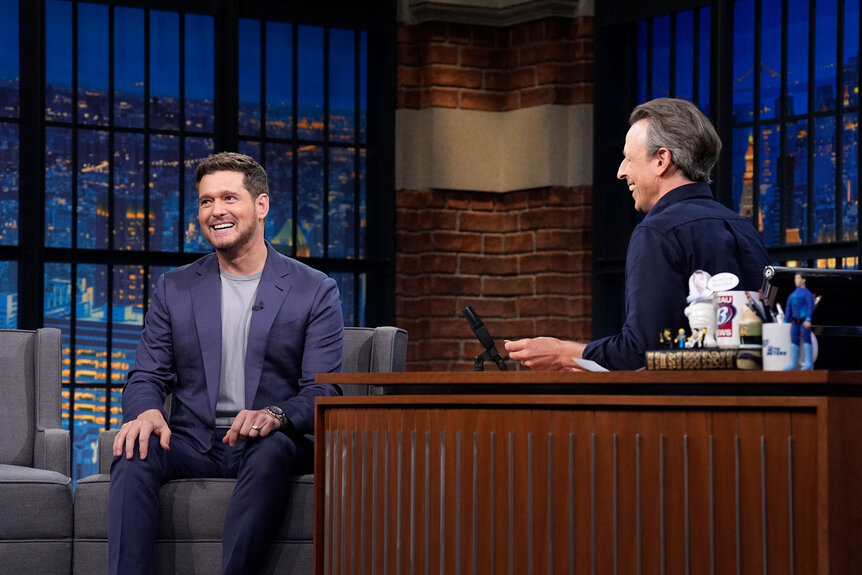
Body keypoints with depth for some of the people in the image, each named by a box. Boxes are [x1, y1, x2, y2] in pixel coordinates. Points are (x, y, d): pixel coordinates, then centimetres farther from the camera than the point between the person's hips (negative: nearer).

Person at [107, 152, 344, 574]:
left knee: (273, 448, -37)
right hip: (193, 442, 2)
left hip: (268, 444, -2)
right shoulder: (175, 289, 14)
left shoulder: (315, 291, 5)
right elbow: (147, 376, 11)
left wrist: (275, 415, -25)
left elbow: (322, 390, -2)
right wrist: (145, 411, -15)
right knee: (135, 450, -29)